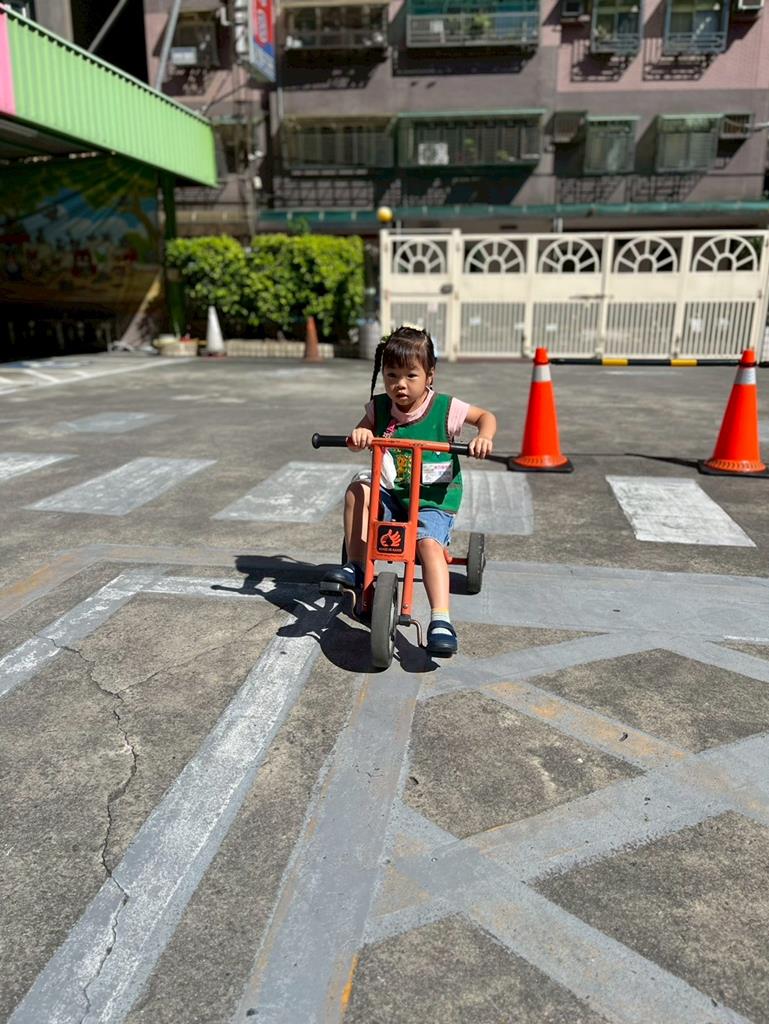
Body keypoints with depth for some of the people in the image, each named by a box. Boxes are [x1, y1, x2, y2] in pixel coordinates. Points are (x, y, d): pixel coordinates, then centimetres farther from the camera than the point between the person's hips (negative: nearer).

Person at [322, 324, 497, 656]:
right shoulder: (379, 408, 0)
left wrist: (483, 437, -19)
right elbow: (360, 435, -1)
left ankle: (441, 620, -33)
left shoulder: (444, 408, -8)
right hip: (391, 494, 4)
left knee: (428, 542, -31)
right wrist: (358, 435, -26)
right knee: (357, 489, -22)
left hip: (435, 499, -4)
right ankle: (355, 567, -12)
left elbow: (485, 416, 4)